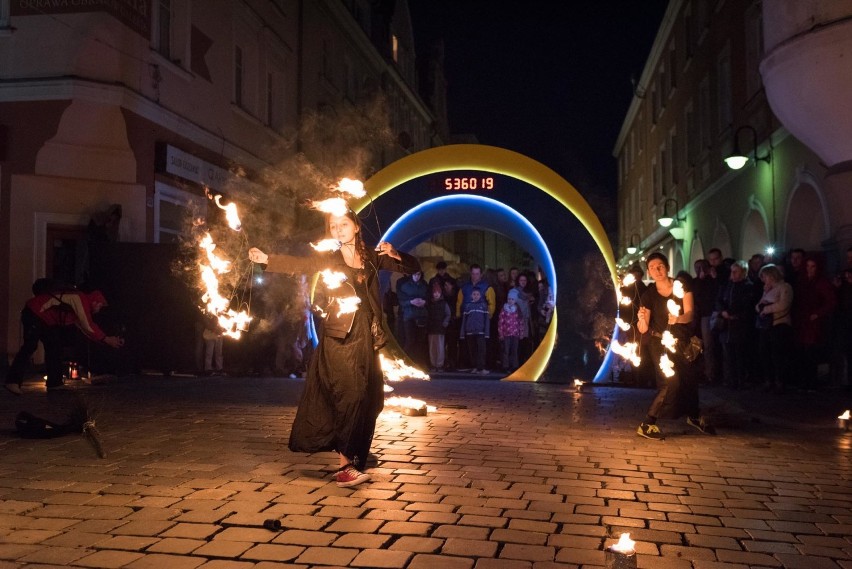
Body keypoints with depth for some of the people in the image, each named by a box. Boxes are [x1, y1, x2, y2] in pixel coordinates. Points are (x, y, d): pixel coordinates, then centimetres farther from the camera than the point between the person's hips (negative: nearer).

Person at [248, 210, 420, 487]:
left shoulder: (372, 257, 13)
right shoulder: (329, 260, 9)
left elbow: (413, 267, 12)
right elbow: (298, 264, -7)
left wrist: (395, 254, -7)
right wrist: (266, 259, -23)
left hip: (368, 337, 3)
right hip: (339, 337, -3)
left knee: (368, 401, 4)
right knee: (350, 396, -15)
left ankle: (356, 461, 16)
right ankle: (345, 464, -10)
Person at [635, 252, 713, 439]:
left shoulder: (682, 286, -10)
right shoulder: (648, 294, -12)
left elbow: (690, 314, -19)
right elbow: (644, 329, -16)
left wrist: (678, 319, -41)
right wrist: (642, 319, -38)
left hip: (681, 341, 3)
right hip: (660, 341, -3)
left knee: (690, 379, 14)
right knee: (671, 382, -18)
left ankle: (694, 416, 42)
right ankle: (646, 425, -11)